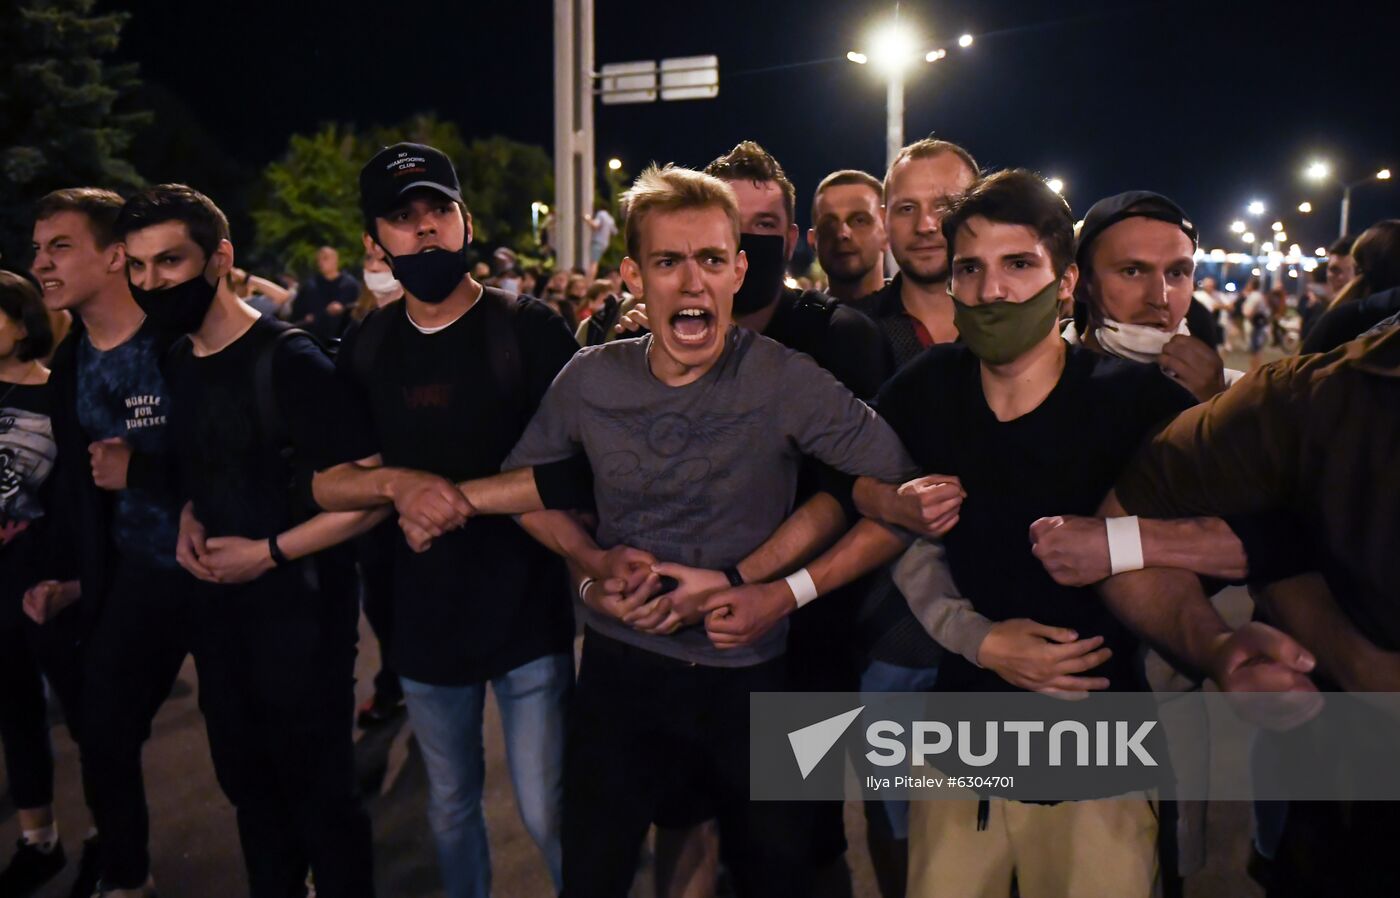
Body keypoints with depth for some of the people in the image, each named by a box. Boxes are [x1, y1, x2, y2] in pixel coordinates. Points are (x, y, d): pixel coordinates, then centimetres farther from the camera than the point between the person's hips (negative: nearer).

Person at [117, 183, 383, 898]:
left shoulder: (290, 361, -18)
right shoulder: (174, 364, 5)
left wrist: (268, 553, -18)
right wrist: (188, 519, 0)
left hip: (298, 611, -7)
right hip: (215, 611, 7)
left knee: (318, 792, 8)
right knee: (248, 784, 21)